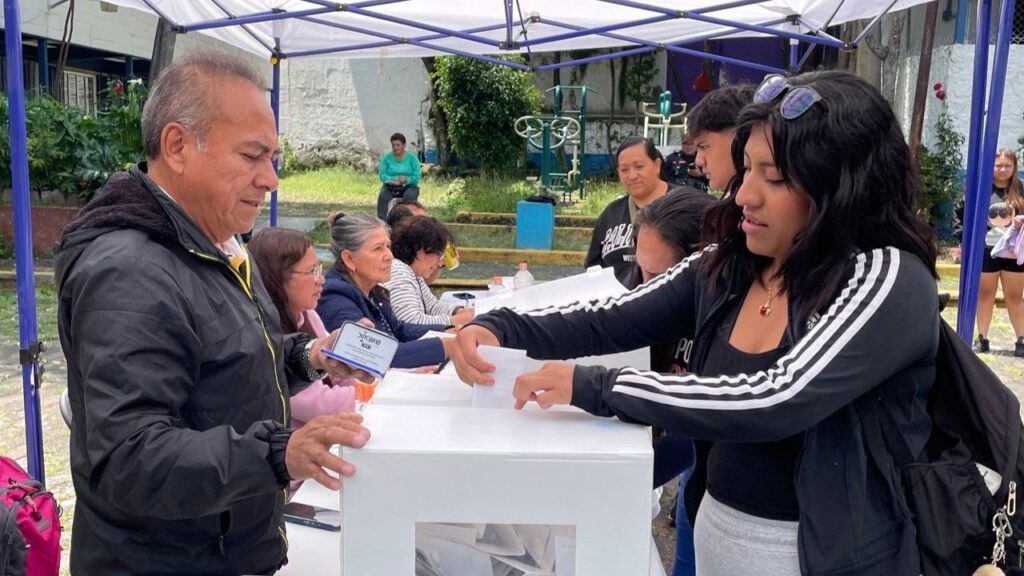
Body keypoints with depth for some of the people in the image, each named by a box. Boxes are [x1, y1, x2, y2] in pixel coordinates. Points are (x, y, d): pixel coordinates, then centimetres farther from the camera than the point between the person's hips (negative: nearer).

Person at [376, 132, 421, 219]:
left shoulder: (412, 158, 2)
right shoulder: (386, 158, 5)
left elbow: (416, 177, -5)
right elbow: (382, 175, -6)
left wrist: (406, 179, -25)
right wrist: (394, 179, -24)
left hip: (409, 187, -1)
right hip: (390, 187, 1)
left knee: (409, 196, -35)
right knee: (383, 196, -31)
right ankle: (381, 218, -39)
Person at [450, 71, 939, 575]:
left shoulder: (891, 281, -20)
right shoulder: (726, 267, -2)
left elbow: (776, 401, -32)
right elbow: (609, 322, -1)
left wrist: (589, 387, -30)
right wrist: (500, 329, -19)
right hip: (716, 526, 5)